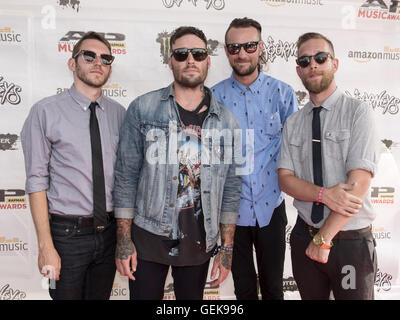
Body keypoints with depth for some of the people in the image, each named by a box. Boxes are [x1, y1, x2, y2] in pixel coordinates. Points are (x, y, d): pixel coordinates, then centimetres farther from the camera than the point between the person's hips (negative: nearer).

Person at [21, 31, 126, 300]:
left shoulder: (119, 113, 3)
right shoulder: (46, 111, -9)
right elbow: (37, 181, -10)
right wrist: (46, 246, -13)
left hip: (110, 232, 4)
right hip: (67, 234, -3)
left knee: (101, 295, 20)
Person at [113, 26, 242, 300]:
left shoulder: (225, 120, 1)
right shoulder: (143, 108, -4)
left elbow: (231, 186, 3)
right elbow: (126, 175, -4)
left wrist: (227, 248, 2)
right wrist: (124, 239, -6)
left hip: (200, 241, 2)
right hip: (148, 237, -1)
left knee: (192, 298, 16)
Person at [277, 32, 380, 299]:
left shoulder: (358, 112, -9)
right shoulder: (293, 122, 5)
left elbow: (359, 182, -17)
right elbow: (285, 177, -1)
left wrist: (324, 238, -16)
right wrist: (324, 194, -20)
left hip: (351, 240, -3)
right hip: (305, 235, 4)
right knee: (311, 296, 18)